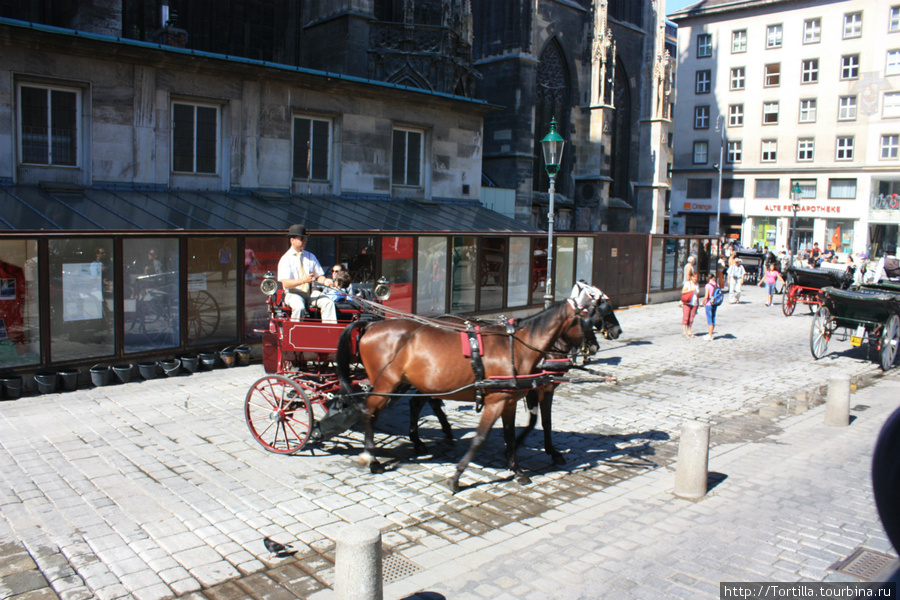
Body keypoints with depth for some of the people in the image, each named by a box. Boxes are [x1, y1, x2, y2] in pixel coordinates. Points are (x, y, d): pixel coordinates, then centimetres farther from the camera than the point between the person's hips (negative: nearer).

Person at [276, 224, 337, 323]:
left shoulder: (311, 256, 14)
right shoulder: (285, 259, -3)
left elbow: (319, 275, 11)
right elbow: (286, 283, -13)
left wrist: (325, 281, -13)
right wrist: (303, 280, -28)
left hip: (311, 292, 4)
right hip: (293, 293, -4)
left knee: (328, 302, -21)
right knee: (299, 307, -35)